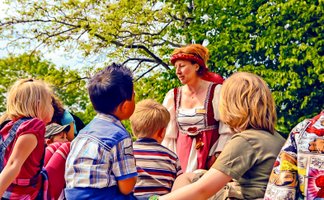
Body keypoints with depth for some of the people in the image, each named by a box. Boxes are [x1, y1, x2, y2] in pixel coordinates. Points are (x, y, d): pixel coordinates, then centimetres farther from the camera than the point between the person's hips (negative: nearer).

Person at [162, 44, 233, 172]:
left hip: (209, 153, -3)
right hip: (182, 156, 3)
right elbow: (168, 135, 9)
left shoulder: (216, 91, -5)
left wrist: (217, 156, -12)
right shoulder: (173, 96, 6)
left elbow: (227, 130, -6)